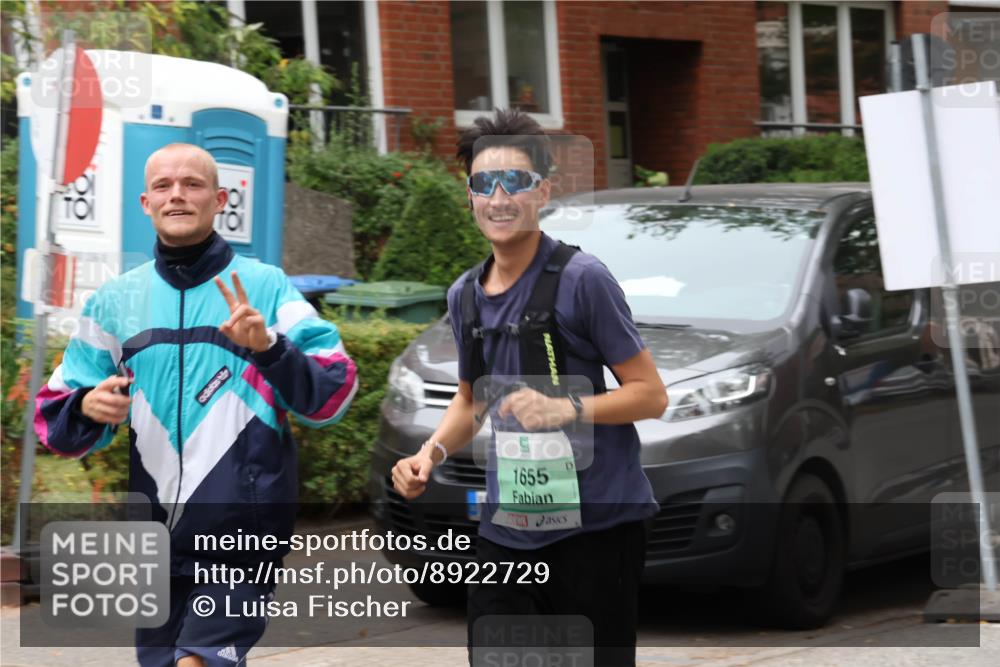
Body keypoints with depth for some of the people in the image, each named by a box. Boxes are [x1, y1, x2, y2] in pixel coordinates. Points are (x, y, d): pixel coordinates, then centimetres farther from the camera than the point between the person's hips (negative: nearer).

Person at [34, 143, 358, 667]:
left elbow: (332, 395, -5)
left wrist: (269, 347, -22)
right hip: (156, 540, 4)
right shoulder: (117, 300, 11)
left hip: (244, 535, -4)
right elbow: (56, 418, 12)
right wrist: (88, 409, -10)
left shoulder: (266, 287, 2)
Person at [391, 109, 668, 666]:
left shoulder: (581, 278, -9)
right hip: (508, 530, 6)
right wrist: (432, 453, 7)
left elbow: (651, 395, -7)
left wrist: (567, 410, -21)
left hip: (595, 523, -5)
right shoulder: (466, 296, 11)